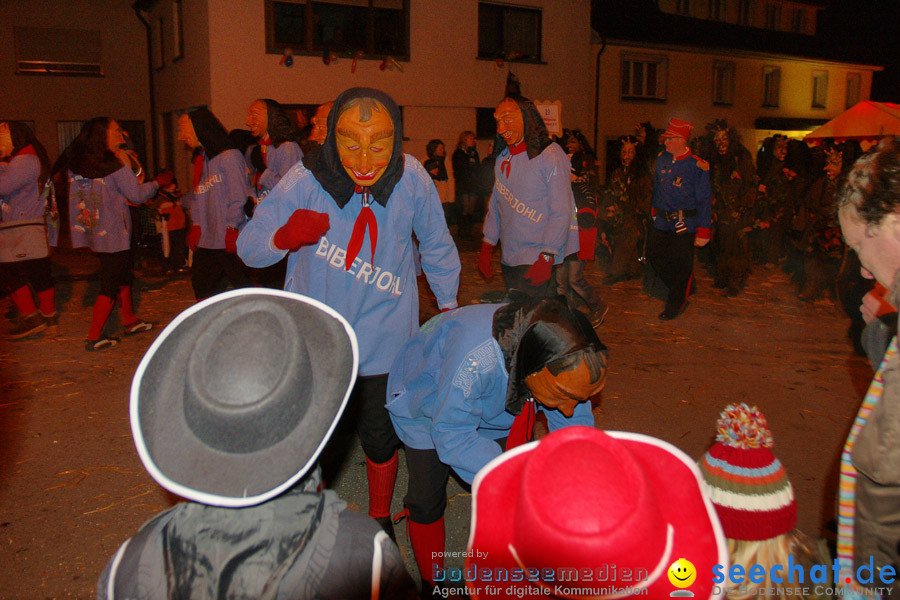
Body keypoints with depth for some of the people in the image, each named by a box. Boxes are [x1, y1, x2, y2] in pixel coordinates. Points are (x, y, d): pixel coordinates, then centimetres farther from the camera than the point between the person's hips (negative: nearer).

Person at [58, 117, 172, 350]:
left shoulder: (76, 164, 3)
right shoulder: (115, 166, -17)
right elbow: (137, 195, -9)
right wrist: (158, 182, 5)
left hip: (95, 232, 8)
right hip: (113, 235, -8)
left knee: (124, 273, 22)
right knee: (111, 285, 1)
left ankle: (130, 321, 33)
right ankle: (94, 337, 5)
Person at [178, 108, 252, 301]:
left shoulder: (229, 156, -9)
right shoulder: (200, 160, 16)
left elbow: (238, 196, -13)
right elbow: (195, 197, 17)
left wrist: (232, 229, -16)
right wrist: (195, 226, 9)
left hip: (230, 241, -8)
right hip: (206, 241, 8)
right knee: (202, 288, 12)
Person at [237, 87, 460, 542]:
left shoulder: (412, 179, -16)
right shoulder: (304, 183, -19)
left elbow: (436, 245, 2)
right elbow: (247, 247, -12)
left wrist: (448, 304, 11)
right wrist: (283, 237, -33)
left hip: (382, 340, 0)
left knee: (380, 437, 15)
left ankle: (380, 521, 44)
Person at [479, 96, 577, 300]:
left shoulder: (550, 155, -9)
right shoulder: (502, 158, 12)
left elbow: (561, 212, -14)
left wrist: (546, 259, -19)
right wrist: (486, 249, 16)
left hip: (538, 260, -6)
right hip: (508, 259, 7)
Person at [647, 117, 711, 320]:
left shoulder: (697, 166, -12)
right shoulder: (662, 159, 5)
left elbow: (704, 201, -11)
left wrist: (703, 232, -12)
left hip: (684, 225, -6)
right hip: (661, 221, 6)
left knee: (681, 265, 3)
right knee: (655, 257, 11)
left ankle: (676, 304, 21)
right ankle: (678, 291, 33)